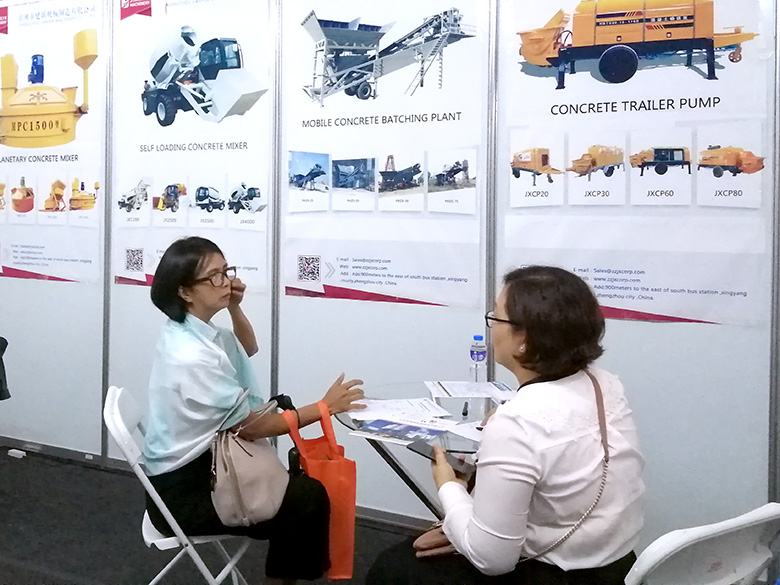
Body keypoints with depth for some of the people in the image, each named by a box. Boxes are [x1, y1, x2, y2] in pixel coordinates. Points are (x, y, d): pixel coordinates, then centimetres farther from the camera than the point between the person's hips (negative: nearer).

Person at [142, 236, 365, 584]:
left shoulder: (195, 330, 2)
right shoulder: (191, 356, -27)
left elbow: (248, 349, 22)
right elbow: (251, 427, -20)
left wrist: (235, 309, 3)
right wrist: (323, 407, -14)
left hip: (199, 467, 9)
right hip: (184, 493, -9)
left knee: (298, 481, 8)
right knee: (308, 499, -14)